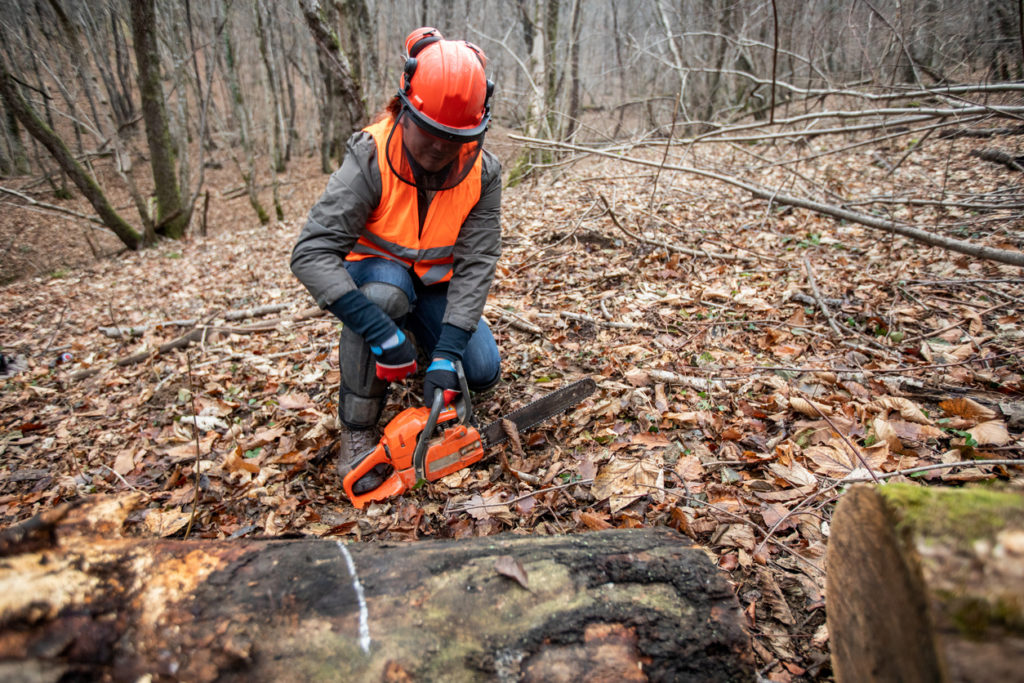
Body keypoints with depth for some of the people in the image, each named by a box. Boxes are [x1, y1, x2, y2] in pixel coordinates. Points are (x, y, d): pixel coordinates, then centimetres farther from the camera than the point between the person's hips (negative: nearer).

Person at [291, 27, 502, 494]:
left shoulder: (483, 173, -18)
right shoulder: (371, 159, -28)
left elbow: (476, 264, -23)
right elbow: (310, 253, -35)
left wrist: (447, 355, -34)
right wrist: (380, 334, -44)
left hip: (437, 285, 3)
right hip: (376, 274, -3)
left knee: (483, 373, -10)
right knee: (385, 289, -38)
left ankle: (426, 345, 25)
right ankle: (358, 429, -22)